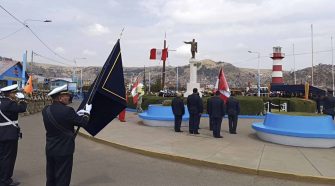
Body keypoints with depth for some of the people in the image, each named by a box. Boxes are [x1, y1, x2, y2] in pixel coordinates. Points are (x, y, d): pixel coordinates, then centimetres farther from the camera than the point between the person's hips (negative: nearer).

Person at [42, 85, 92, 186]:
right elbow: (83, 123, -12)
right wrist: (87, 111, 5)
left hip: (50, 149, 7)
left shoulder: (46, 110, -1)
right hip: (64, 151, -7)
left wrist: (77, 114, 14)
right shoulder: (67, 110, -23)